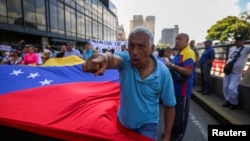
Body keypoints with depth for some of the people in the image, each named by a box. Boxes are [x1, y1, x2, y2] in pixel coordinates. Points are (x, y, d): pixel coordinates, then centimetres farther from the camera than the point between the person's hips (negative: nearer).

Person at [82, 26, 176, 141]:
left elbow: (169, 106, -10)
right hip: (122, 121, 4)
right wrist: (104, 58, -67)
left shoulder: (163, 73, -20)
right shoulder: (125, 59, -20)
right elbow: (113, 59, -44)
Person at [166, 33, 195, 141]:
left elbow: (187, 71, -28)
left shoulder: (189, 53, -17)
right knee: (173, 112, 21)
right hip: (175, 88, 10)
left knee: (180, 114, 6)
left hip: (182, 90, -10)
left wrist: (172, 66, -23)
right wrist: (170, 66, 8)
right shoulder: (179, 53, 14)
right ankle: (172, 132, 38)